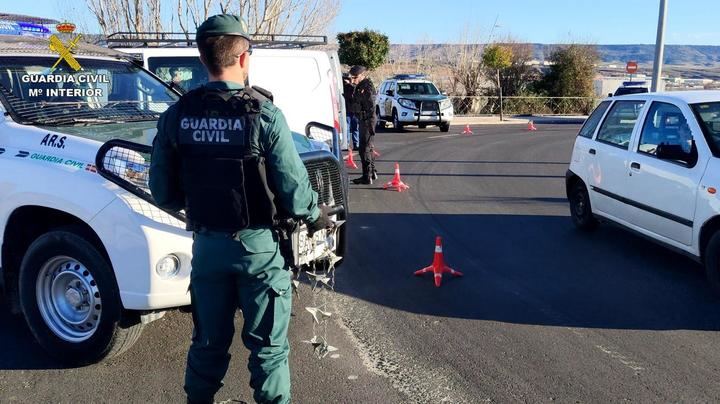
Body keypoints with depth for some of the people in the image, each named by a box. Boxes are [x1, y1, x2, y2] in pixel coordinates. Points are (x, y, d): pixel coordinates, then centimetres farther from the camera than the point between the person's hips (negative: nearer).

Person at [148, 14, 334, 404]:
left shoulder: (176, 115, -3)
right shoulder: (264, 114, -15)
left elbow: (163, 193, 1)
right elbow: (292, 186, -14)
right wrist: (316, 214, 6)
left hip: (207, 243, 4)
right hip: (258, 243, -4)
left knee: (209, 341, 20)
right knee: (267, 344, 10)